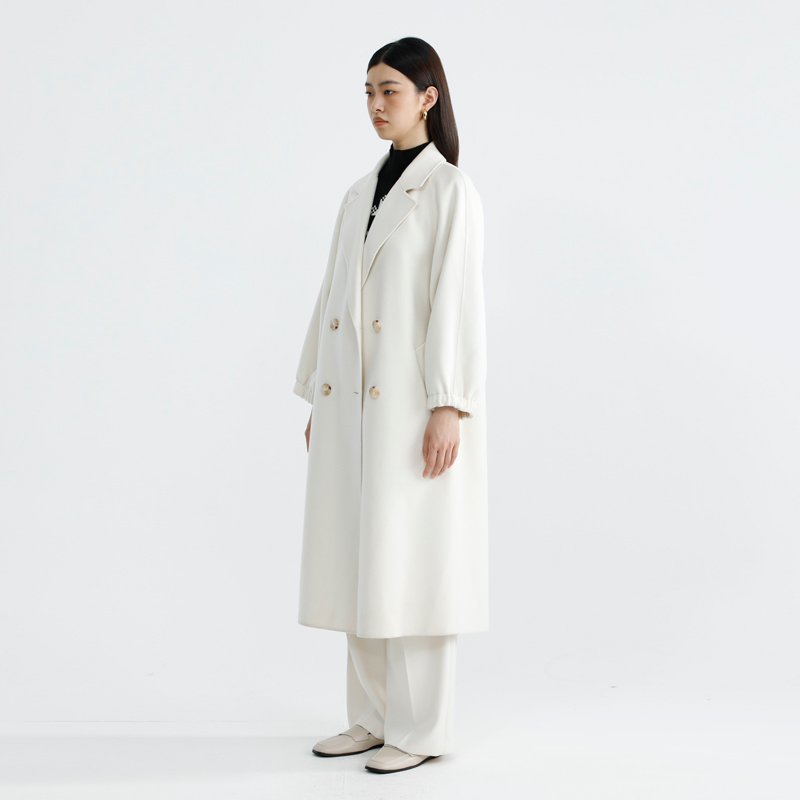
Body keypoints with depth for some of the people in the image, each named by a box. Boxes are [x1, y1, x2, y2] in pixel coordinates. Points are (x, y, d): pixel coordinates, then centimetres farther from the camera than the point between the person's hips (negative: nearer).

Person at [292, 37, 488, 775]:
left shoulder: (450, 191, -4)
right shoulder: (359, 196, 16)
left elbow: (458, 301, -11)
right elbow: (332, 297, 16)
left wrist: (449, 407, -18)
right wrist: (316, 400, 14)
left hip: (411, 403, -7)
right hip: (350, 402, 7)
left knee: (411, 561, -2)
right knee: (358, 560, 10)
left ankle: (421, 729, 11)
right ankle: (374, 717, 22)